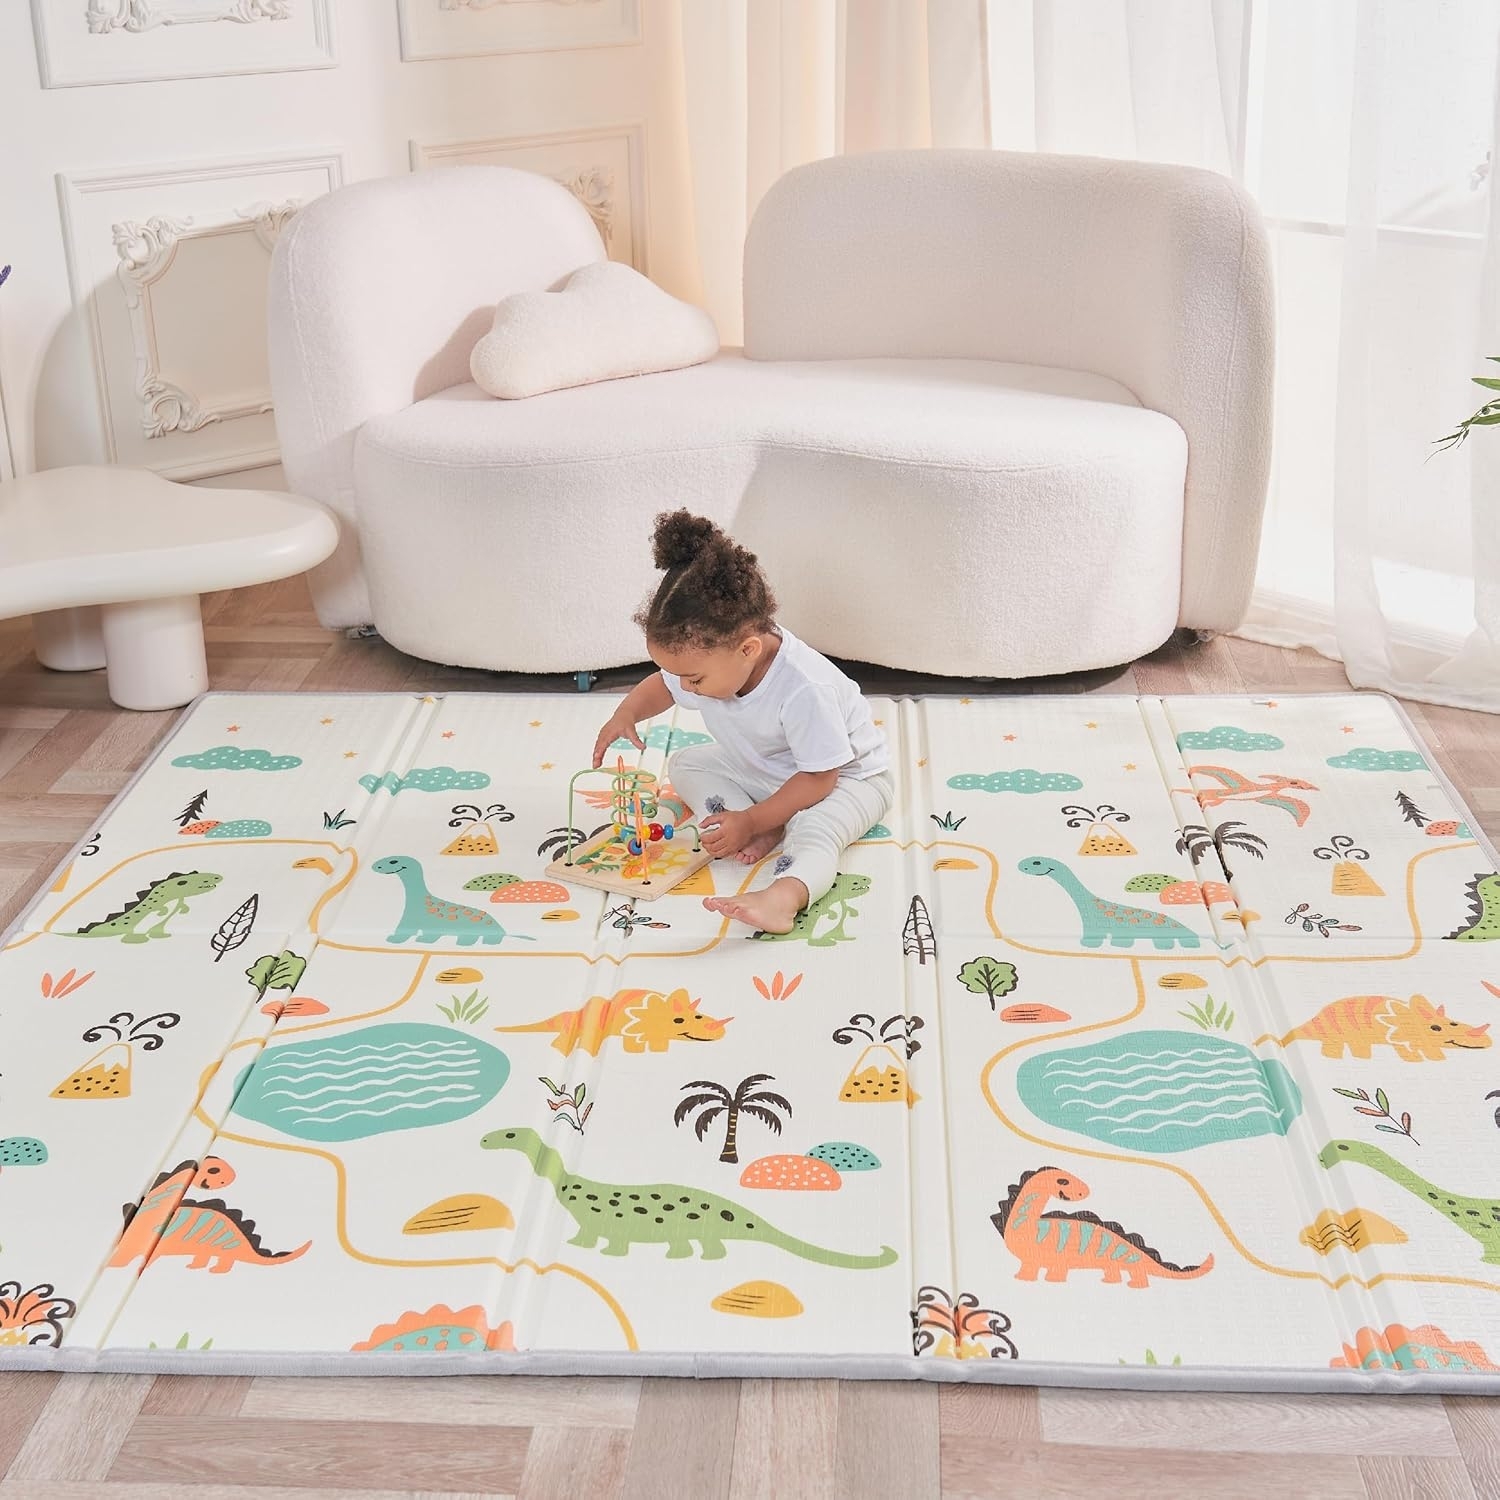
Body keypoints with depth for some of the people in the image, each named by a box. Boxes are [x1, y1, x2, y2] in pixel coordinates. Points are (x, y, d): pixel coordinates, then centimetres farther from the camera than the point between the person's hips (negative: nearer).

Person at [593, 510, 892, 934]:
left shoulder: (804, 689, -38)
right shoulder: (709, 658, -16)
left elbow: (817, 778, -31)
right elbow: (662, 685, 6)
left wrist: (751, 821, -30)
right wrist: (627, 713, -15)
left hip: (845, 777, -9)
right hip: (760, 771, 9)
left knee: (817, 826, -37)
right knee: (685, 764, 0)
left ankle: (783, 896, -64)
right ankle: (766, 830, -18)